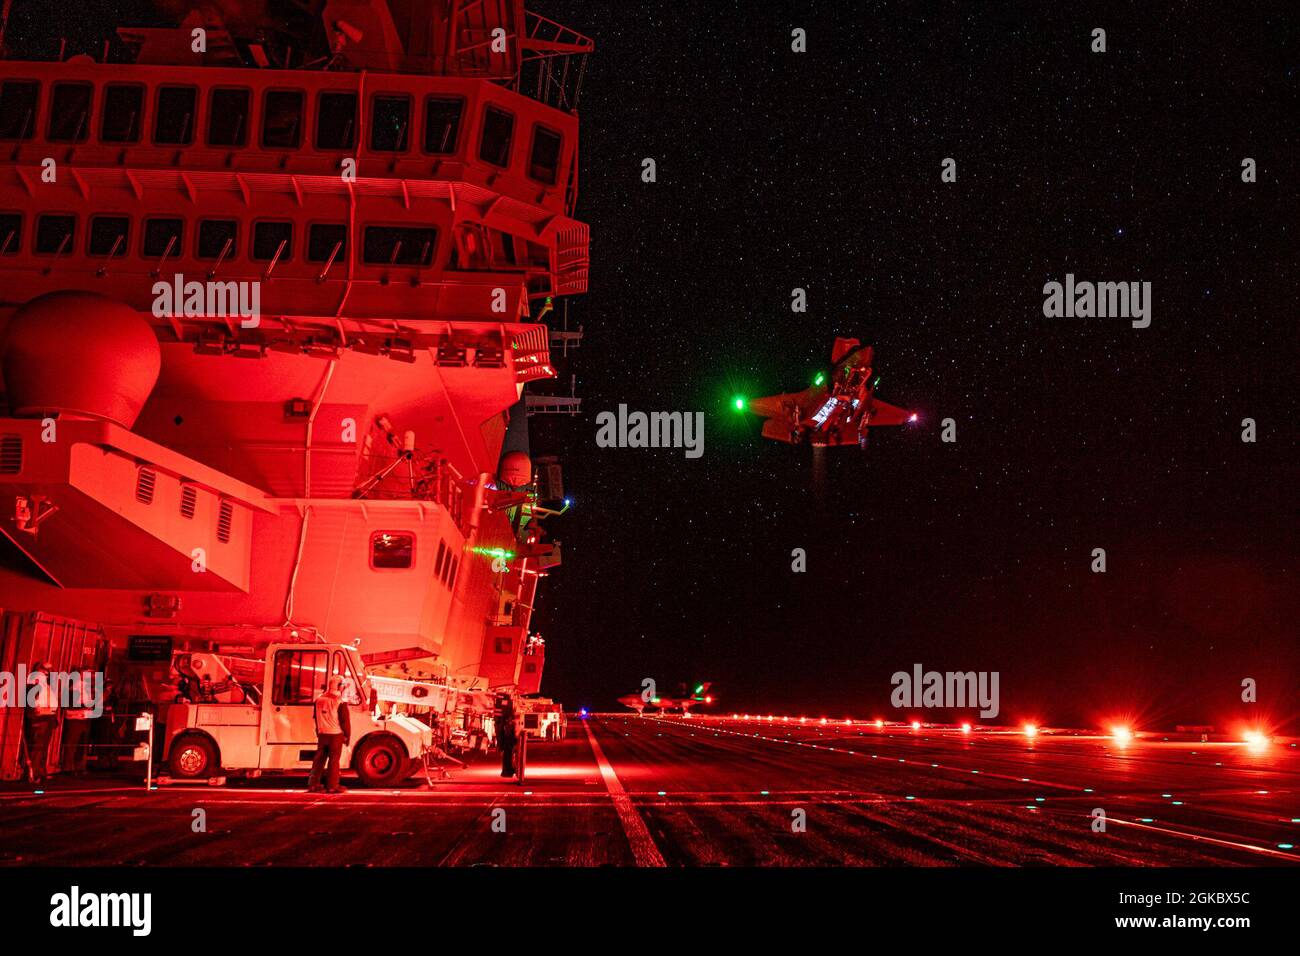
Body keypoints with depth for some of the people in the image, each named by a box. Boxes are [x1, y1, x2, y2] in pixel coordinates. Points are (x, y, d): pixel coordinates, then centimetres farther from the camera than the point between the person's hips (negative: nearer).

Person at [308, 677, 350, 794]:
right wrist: (347, 735, -1)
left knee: (319, 759, 11)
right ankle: (332, 786, 0)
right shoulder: (340, 702, -12)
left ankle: (313, 784, 11)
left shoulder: (319, 700, 7)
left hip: (322, 734, 5)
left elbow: (316, 718, 15)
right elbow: (344, 721, -11)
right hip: (335, 734, -5)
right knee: (334, 760, 0)